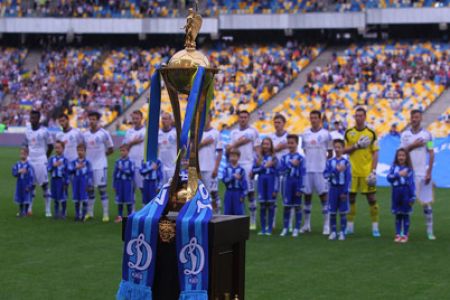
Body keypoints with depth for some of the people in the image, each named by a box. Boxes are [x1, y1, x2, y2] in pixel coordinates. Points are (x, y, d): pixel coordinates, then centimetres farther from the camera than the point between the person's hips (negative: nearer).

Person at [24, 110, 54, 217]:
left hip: (41, 161, -5)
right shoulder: (27, 131, 9)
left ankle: (48, 210, -1)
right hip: (30, 160, 5)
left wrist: (45, 158, 1)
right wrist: (27, 157, 10)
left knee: (44, 184, -4)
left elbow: (50, 146, 0)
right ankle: (29, 208, 11)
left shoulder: (44, 131, -7)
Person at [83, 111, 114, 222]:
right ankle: (89, 213, 19)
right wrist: (91, 155, 5)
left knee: (102, 189, -4)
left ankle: (106, 214, 0)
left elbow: (111, 149, 1)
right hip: (88, 164, 5)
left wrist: (101, 154, 1)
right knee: (89, 189, 10)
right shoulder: (85, 134, 8)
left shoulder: (104, 133, -5)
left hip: (100, 165, -5)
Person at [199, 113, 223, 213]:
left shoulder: (215, 133, 0)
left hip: (210, 168, -3)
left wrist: (216, 168, -10)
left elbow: (220, 152, -3)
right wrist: (203, 143, -10)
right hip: (198, 168, 3)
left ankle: (217, 212, 2)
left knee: (213, 192, -4)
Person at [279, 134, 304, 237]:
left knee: (297, 206, 4)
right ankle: (285, 228, 14)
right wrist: (291, 165, -15)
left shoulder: (300, 158, -4)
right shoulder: (284, 157, 7)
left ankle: (296, 229, 11)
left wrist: (300, 188, -10)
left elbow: (302, 174, -6)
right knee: (287, 206, 6)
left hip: (297, 183, -2)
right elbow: (281, 169, -6)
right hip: (287, 183, 3)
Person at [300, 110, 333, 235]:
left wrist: (326, 164, -3)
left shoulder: (325, 134, -2)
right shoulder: (305, 134, 9)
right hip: (307, 169, 4)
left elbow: (330, 152, 3)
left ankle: (327, 225, 3)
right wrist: (307, 161, 10)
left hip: (321, 170, -4)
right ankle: (306, 224, 16)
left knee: (323, 195, -2)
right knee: (307, 195, 7)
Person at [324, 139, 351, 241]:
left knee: (342, 212, 2)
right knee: (332, 212, 5)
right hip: (333, 188, 2)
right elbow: (325, 174, -6)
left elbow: (348, 178, -6)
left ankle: (342, 232, 10)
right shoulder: (330, 162, 2)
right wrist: (335, 170, -20)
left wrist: (345, 192, -9)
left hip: (342, 188, -2)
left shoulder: (346, 162, -5)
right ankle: (333, 232, 15)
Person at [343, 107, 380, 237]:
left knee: (372, 199, 0)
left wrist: (374, 171, -9)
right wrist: (356, 145, -11)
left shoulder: (371, 133, 1)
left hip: (367, 172, -2)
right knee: (350, 198, 6)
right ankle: (350, 225, 17)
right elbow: (344, 150, 5)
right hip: (352, 171, 2)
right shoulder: (349, 132, 6)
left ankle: (375, 226, 6)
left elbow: (375, 153, -1)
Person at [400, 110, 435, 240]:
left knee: (426, 202, 0)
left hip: (423, 173, -2)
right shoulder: (405, 134, 7)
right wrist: (413, 146, -10)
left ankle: (430, 230, 6)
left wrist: (429, 172, -8)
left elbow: (431, 154, -1)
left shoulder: (427, 134, 0)